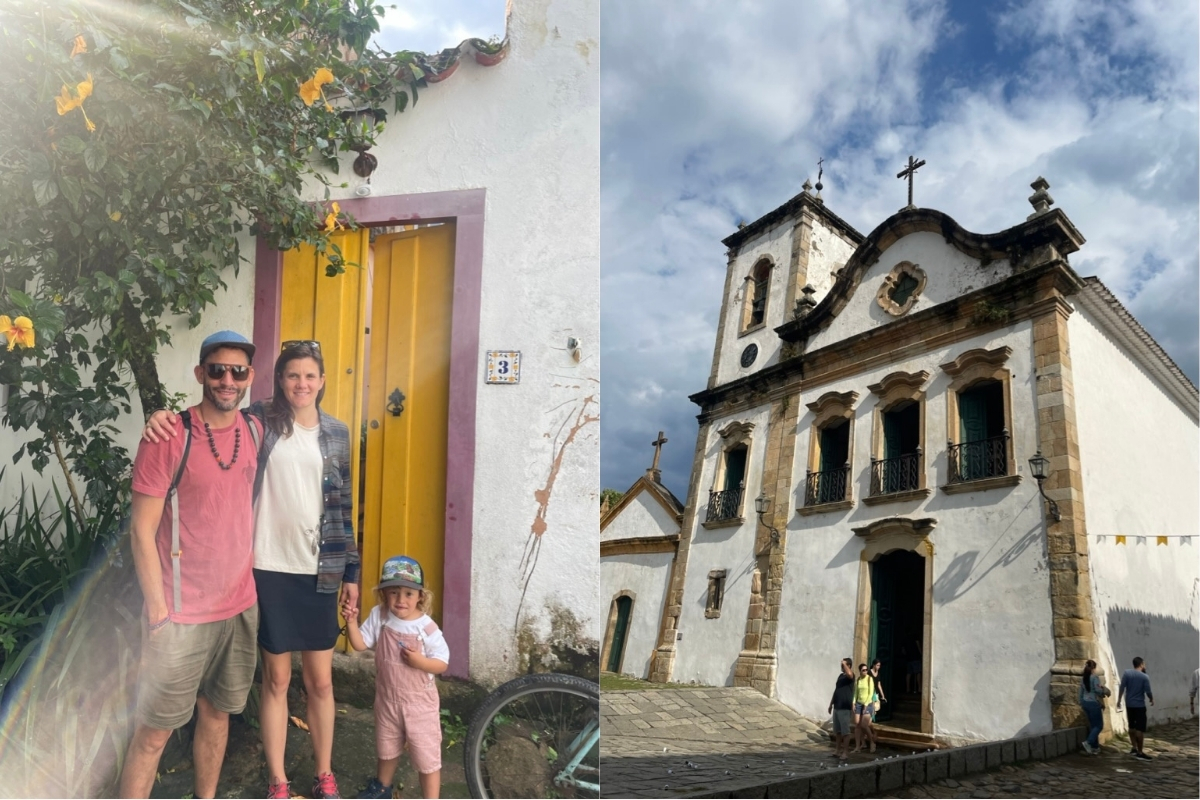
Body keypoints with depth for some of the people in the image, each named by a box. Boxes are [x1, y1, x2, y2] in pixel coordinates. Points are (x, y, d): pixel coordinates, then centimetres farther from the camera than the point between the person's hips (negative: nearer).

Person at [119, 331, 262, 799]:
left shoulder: (254, 432, 3)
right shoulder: (169, 437, -14)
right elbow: (142, 530, -12)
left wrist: (252, 571, 11)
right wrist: (158, 611, -14)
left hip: (240, 606, 5)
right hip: (181, 613, -5)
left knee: (217, 713, 17)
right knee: (154, 731, 2)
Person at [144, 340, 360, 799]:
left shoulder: (336, 433, 6)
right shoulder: (259, 420, -2)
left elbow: (342, 507, 9)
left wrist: (351, 571, 9)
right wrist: (165, 416, -28)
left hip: (319, 572, 2)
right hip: (269, 569, -2)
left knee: (320, 680, 10)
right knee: (276, 678, 9)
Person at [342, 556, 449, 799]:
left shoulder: (426, 627, -21)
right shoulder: (379, 616, -10)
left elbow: (442, 664, -16)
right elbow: (360, 644, -7)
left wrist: (420, 661, -32)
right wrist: (352, 622, -21)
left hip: (419, 702, -5)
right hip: (387, 699, 5)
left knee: (427, 756, 3)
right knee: (386, 749, 28)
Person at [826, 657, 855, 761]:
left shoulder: (850, 676, -11)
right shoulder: (840, 675, 14)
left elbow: (849, 673, -38)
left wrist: (844, 663, -25)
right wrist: (831, 704, 21)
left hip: (845, 708, -8)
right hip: (837, 707, 8)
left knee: (845, 731, -3)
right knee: (837, 730, 14)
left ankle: (846, 751, 2)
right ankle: (838, 749, 22)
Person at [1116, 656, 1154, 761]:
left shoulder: (1127, 673, -3)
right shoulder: (1145, 677, -12)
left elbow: (1122, 688, -5)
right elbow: (1148, 692, -12)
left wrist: (1119, 701, 3)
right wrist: (1152, 699, 10)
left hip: (1129, 704, 5)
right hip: (1140, 705, -5)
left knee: (1132, 726, 18)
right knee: (1140, 728, -2)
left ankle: (1134, 748, 24)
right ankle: (1140, 753, -2)